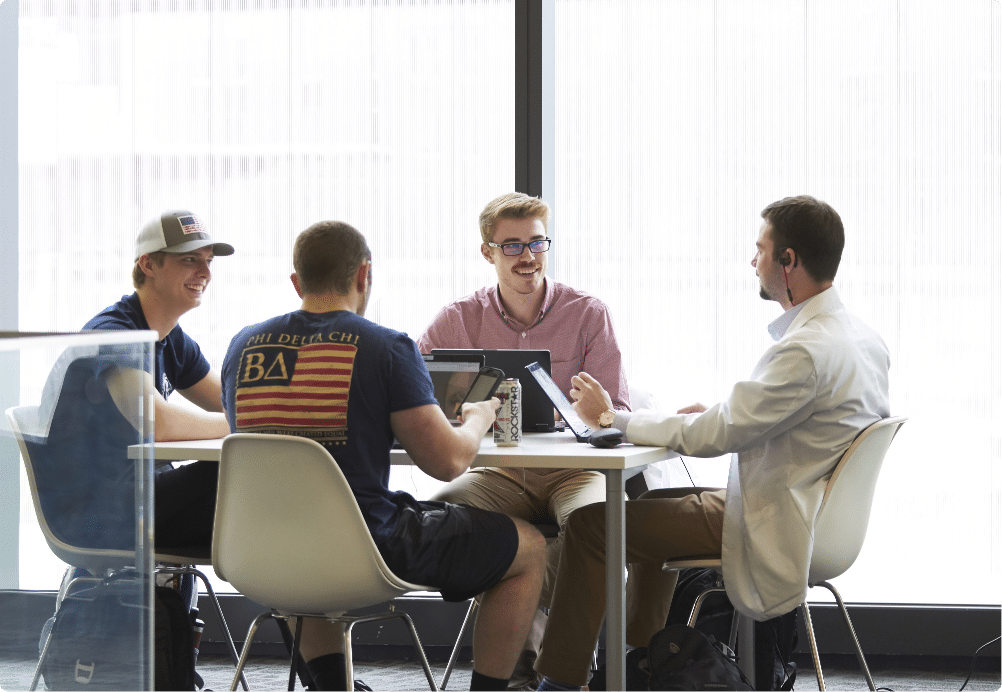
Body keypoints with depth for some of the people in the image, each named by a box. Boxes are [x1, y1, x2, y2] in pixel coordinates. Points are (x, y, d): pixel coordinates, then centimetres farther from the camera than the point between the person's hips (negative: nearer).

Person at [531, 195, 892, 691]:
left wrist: (612, 418, -10)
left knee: (592, 520, -5)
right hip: (813, 512, 10)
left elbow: (708, 437, -23)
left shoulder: (807, 351, -27)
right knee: (656, 503, 30)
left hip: (770, 530, -10)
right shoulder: (862, 338, 3)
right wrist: (719, 415, 7)